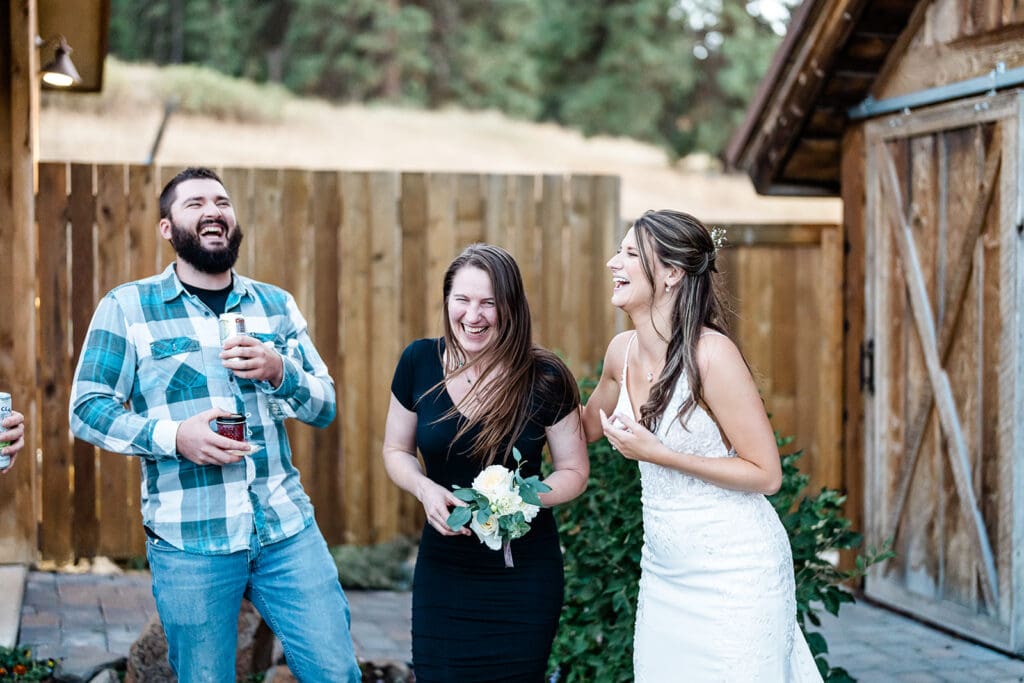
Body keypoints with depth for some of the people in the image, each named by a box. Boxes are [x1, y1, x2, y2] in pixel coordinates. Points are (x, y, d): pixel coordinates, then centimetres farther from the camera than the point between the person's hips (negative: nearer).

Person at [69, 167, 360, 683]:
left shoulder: (276, 305, 11)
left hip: (287, 527, 3)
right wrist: (173, 436, -18)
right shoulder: (126, 307, 0)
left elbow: (324, 405, 10)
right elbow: (87, 409, -3)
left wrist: (279, 371, -11)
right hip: (188, 540, -3)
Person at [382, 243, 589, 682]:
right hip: (442, 570, 2)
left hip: (522, 576, -1)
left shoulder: (544, 379, -11)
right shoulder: (419, 362, -6)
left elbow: (574, 472, -2)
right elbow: (396, 451, 7)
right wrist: (424, 488, -14)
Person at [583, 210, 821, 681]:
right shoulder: (622, 351, 1)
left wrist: (655, 452, -21)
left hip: (734, 571, -7)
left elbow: (766, 474, -17)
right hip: (664, 569, 7)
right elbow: (589, 426, 21)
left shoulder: (711, 353, -20)